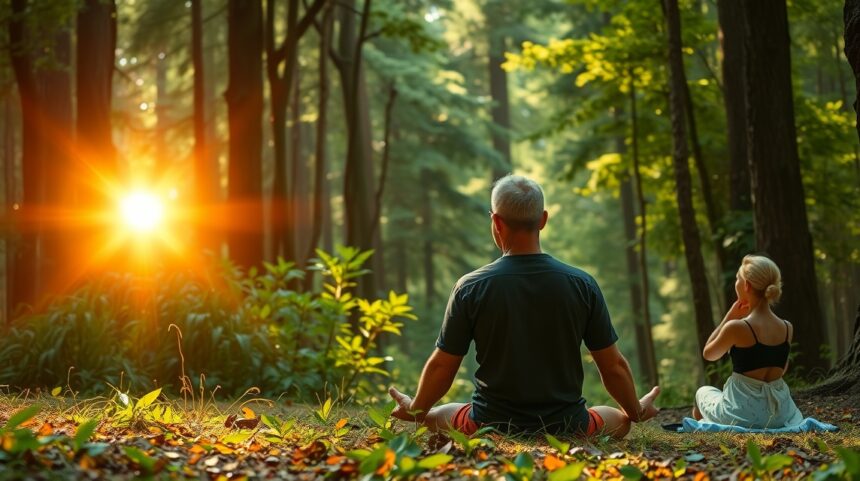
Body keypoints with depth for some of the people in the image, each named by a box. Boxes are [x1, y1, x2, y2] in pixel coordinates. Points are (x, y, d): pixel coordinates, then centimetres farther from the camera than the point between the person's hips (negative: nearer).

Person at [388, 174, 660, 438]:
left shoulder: (471, 287, -12)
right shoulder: (582, 285, -9)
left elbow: (441, 366, -2)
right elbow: (614, 366, -1)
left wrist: (416, 411, 18)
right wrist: (636, 411, 19)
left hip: (491, 427, -1)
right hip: (566, 428, 1)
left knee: (435, 417, 31)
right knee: (620, 419, 32)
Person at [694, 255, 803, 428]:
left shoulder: (736, 327, -19)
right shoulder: (787, 328, -4)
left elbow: (708, 354, 0)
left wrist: (729, 316, -1)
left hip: (743, 412, -5)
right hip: (779, 412, 5)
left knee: (703, 392, 29)